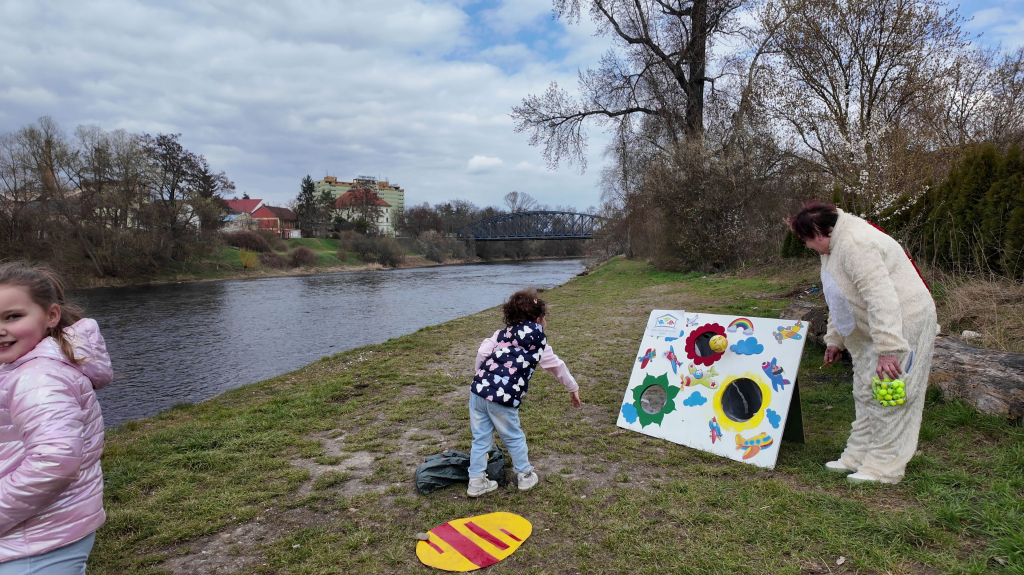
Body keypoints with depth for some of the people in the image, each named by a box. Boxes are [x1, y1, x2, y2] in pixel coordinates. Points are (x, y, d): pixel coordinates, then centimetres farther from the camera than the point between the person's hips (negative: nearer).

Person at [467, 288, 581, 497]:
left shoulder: (502, 334, 14)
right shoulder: (538, 342, 7)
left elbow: (482, 352, 2)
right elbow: (557, 366, 18)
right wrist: (573, 388, 32)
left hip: (478, 390, 4)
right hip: (503, 398, -3)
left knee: (481, 438, 16)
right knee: (514, 438, 18)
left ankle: (476, 482, 24)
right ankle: (525, 476, 33)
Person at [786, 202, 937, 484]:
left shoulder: (855, 244, -24)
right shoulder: (834, 246, 11)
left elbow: (881, 297, -32)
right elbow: (839, 297, 19)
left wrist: (888, 349, -35)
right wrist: (835, 339, 21)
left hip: (902, 323, -11)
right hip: (870, 327, 11)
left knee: (888, 396, -5)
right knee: (866, 394, 14)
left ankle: (884, 468, 4)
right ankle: (858, 457, 24)